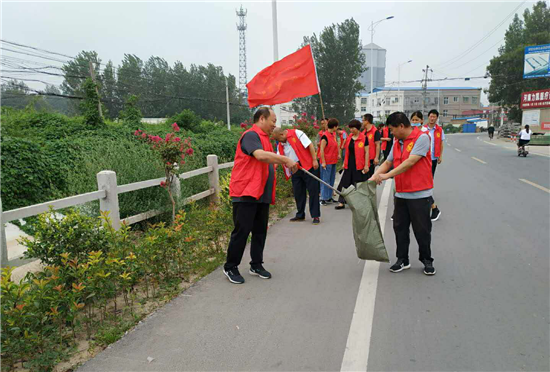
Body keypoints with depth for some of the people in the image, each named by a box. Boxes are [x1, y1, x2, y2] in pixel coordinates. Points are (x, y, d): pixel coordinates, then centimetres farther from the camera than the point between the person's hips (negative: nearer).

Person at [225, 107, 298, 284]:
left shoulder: (264, 138, 20)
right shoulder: (251, 135, -11)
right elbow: (260, 155, -28)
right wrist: (286, 159, -23)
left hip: (262, 194, 9)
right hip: (245, 192, -9)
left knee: (260, 231, 13)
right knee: (242, 230, -3)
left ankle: (256, 265, 25)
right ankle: (230, 267, 11)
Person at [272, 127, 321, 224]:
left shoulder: (296, 133, -11)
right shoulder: (280, 145, 9)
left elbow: (310, 145, -13)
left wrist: (315, 160, -16)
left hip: (308, 166, -7)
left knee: (313, 191, -2)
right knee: (298, 192, 11)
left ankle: (315, 216, 4)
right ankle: (300, 215, 25)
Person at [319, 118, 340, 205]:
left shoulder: (334, 134, 10)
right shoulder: (325, 136, -16)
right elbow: (321, 150, -19)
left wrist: (338, 154, 15)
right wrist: (323, 162, -21)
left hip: (333, 161, 9)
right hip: (327, 162, -9)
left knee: (332, 179, 13)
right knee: (325, 180, -5)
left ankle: (329, 197, 22)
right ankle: (323, 199, 0)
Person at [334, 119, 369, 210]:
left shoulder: (364, 138, -8)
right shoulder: (349, 137, 8)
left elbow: (366, 152, -8)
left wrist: (366, 165, -12)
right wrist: (344, 163, 14)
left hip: (359, 165, -5)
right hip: (349, 164, 5)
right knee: (344, 183, 4)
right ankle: (341, 202, 10)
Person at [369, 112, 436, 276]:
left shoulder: (422, 138, -13)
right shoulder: (397, 143, 11)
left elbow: (410, 162, -22)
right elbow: (388, 162, 13)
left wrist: (387, 175, -23)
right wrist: (373, 177, -2)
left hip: (420, 194, -7)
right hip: (401, 194, 7)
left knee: (422, 230, 4)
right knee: (400, 228, 10)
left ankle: (427, 260, 21)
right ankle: (402, 260, 23)